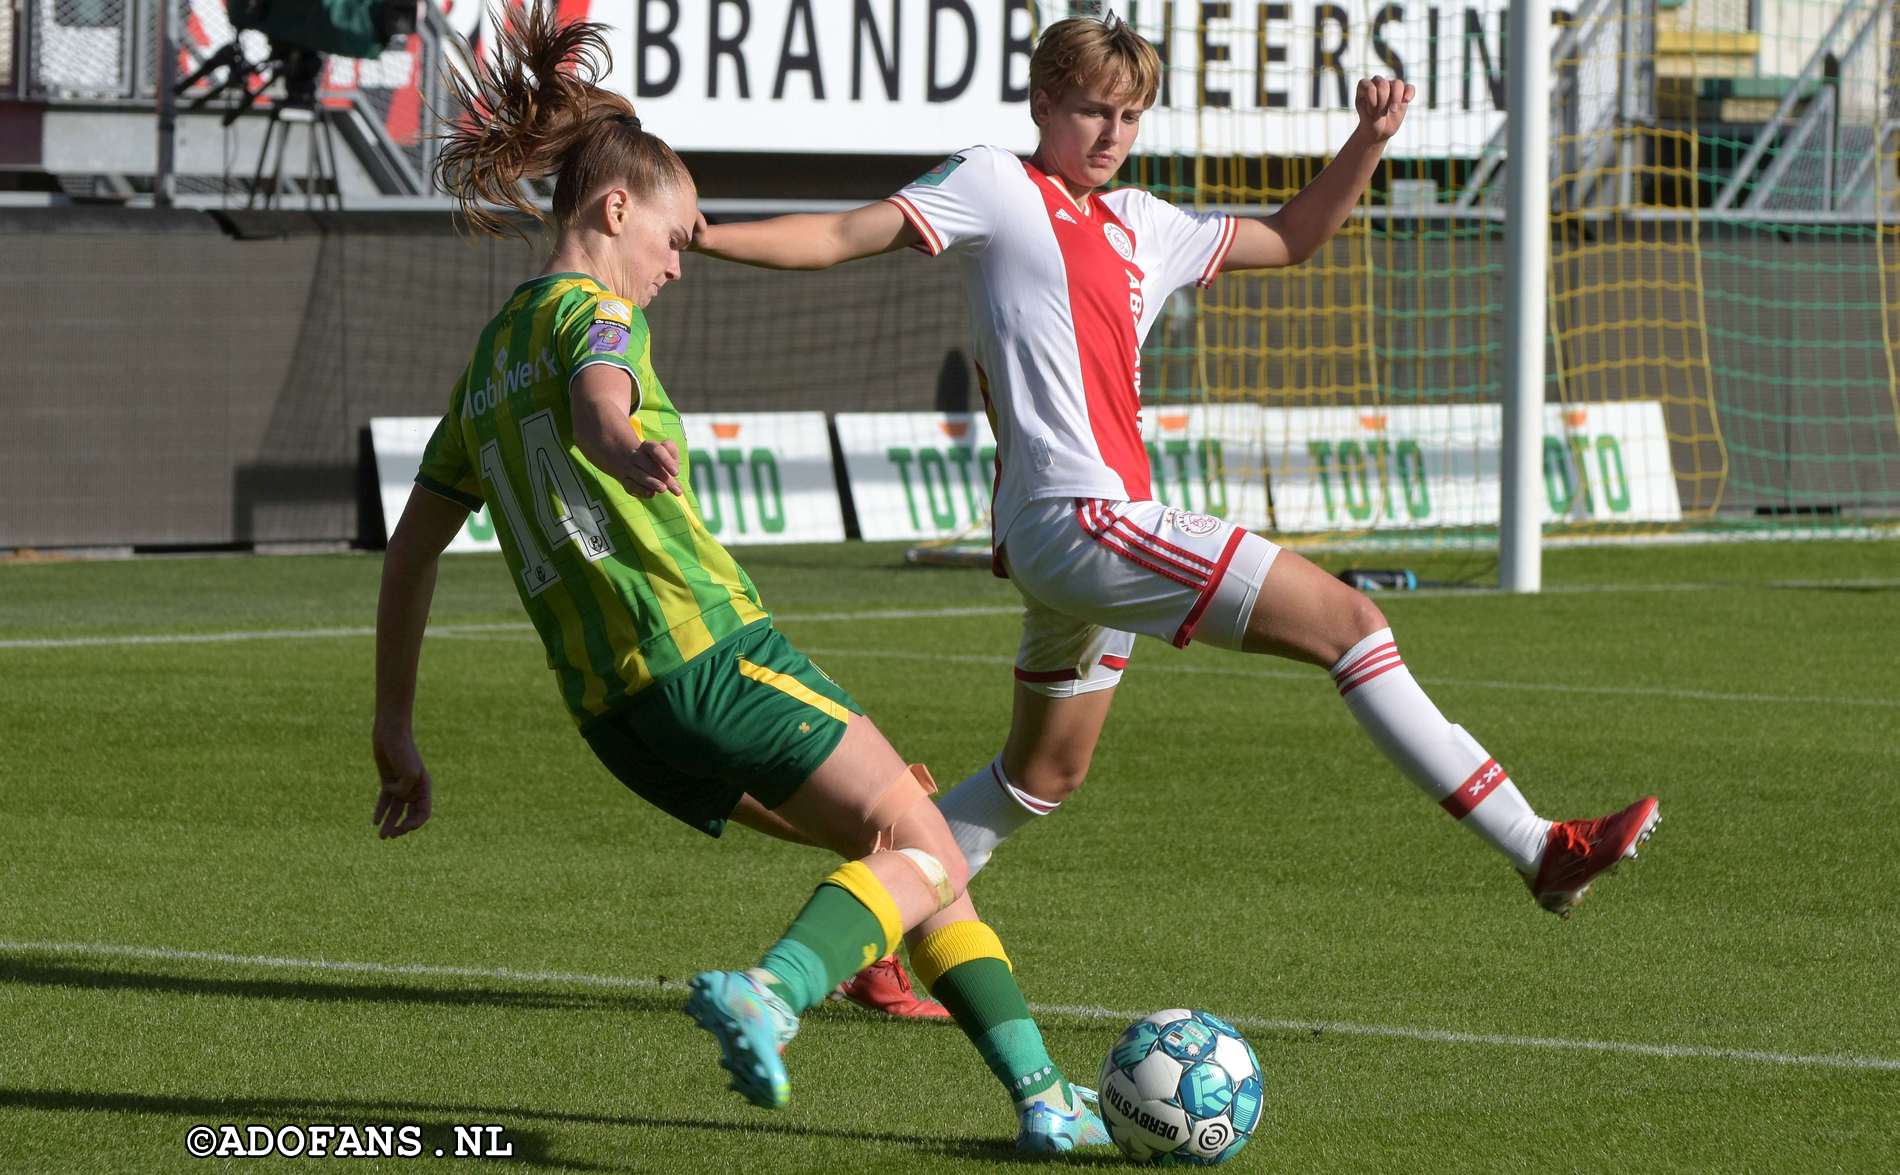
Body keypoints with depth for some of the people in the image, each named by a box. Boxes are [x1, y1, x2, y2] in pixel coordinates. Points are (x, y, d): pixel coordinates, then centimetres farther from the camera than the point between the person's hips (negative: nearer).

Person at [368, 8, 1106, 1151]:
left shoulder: (491, 357, 22)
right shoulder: (591, 310, -2)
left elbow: (412, 549, 25)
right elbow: (598, 402, -28)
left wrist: (397, 731, 29)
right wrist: (634, 454, -51)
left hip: (614, 713, 9)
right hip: (705, 645, -9)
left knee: (913, 845, 17)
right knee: (922, 845, -7)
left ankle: (1039, 1090, 10)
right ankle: (770, 991, -32)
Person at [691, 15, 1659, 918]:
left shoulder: (1136, 227, 19)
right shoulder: (996, 188, -2)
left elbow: (1288, 241, 28)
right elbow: (841, 237, -6)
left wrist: (1369, 141, 15)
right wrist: (700, 236, -17)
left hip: (1103, 526, 10)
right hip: (1077, 516, -10)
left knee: (1043, 778, 19)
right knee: (1349, 621, -10)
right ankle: (1540, 850, -9)